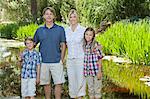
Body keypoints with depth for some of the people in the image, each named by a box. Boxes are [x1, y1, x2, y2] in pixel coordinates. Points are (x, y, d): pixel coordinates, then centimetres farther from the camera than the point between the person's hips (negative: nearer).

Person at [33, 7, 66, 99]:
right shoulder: (39, 30, 8)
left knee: (58, 83, -2)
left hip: (56, 61, -2)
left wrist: (62, 59, -4)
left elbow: (63, 45, 3)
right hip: (43, 62, 2)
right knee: (46, 83, 9)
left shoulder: (60, 29, 3)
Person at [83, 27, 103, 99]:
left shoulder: (96, 45, -11)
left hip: (96, 71, -5)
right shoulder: (84, 46, 5)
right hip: (88, 71, 5)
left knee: (97, 88, 6)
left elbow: (99, 59, -10)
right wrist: (83, 71, 10)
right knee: (90, 89, 15)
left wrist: (99, 71, -12)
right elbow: (84, 59, 11)